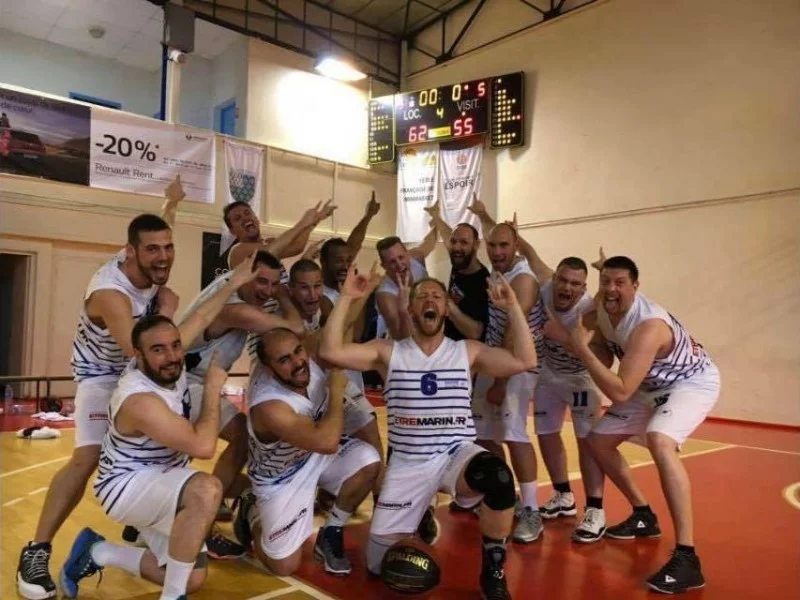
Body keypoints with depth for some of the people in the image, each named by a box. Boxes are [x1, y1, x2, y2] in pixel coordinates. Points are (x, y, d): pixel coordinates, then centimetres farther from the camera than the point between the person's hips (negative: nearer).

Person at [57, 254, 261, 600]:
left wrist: (234, 283, 0)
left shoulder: (168, 364, -11)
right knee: (206, 490, -39)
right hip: (126, 486, -8)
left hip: (158, 481, 8)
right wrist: (213, 387, -26)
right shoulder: (139, 400, -33)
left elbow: (202, 318, 2)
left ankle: (96, 553, 20)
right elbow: (203, 447, -37)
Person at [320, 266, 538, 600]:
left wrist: (512, 306, -12)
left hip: (458, 454, 0)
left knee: (498, 477, -36)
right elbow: (330, 351, -11)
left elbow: (525, 361, -7)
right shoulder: (388, 352, 0)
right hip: (407, 463, 1)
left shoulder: (468, 351, 3)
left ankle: (492, 571, -10)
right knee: (379, 563, 2)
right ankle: (419, 511, 35)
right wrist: (346, 298, -14)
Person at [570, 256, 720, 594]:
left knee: (659, 442, -37)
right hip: (653, 385, 9)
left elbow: (620, 392, -40)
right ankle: (644, 516, 26)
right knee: (599, 440, 7)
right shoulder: (604, 308, -13)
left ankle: (687, 558, -31)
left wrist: (582, 349, -38)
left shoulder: (648, 326, -37)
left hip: (693, 382, -9)